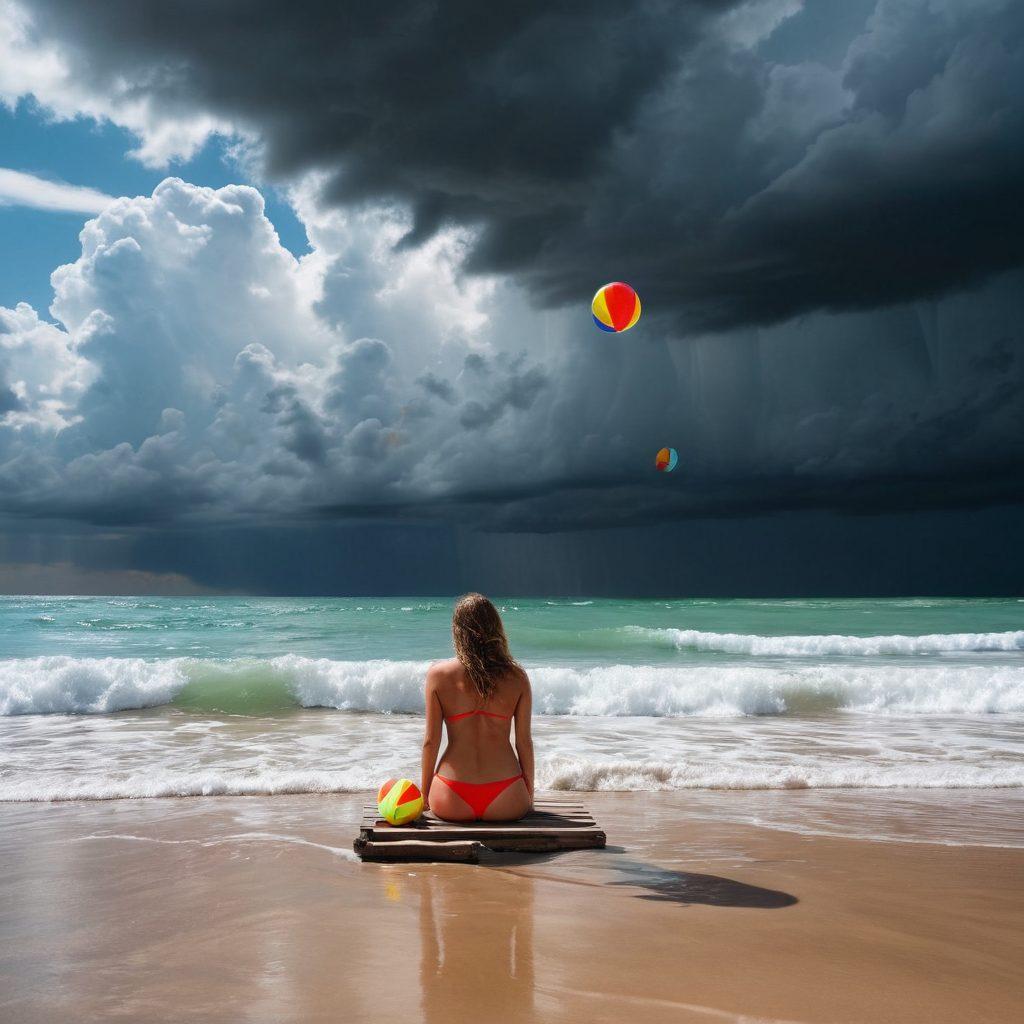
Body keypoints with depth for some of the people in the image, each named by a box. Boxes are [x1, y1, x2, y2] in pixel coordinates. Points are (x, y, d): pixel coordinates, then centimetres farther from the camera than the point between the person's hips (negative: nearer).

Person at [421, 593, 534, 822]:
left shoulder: (438, 674, -4)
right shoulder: (517, 677, -2)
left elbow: (431, 740, -1)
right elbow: (524, 741, 2)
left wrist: (425, 792, 13)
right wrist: (529, 792, 17)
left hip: (451, 803, 0)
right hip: (506, 802, 0)